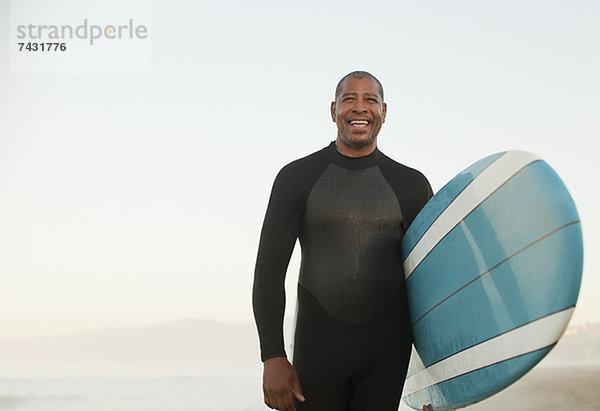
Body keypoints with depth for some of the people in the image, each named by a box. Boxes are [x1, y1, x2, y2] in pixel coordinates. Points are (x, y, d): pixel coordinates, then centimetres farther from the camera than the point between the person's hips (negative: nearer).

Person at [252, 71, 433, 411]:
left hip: (386, 350, 1)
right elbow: (269, 269, -3)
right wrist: (273, 358, -12)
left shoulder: (411, 185, 3)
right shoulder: (297, 177, 0)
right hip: (318, 343, 0)